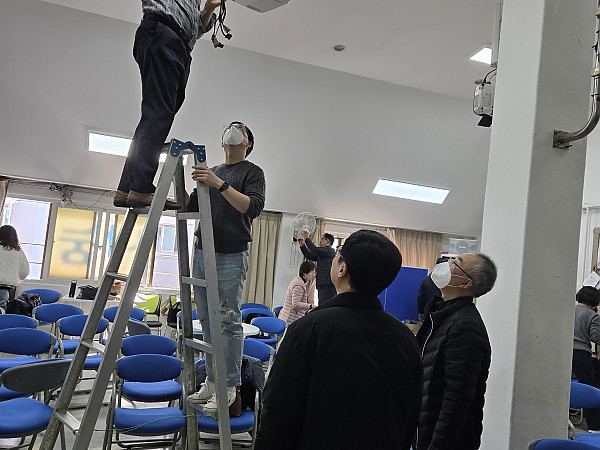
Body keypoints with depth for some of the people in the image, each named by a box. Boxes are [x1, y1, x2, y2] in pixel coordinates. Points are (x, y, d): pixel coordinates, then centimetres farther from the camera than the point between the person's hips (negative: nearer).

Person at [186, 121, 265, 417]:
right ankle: (211, 381, 17)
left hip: (231, 256, -6)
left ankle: (229, 387, 1)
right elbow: (190, 207, 20)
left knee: (229, 321, -6)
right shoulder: (211, 172, 22)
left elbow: (253, 207, -14)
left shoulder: (252, 172, 3)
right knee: (207, 321, 8)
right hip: (202, 253, 6)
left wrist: (219, 184, -21)